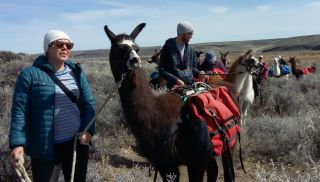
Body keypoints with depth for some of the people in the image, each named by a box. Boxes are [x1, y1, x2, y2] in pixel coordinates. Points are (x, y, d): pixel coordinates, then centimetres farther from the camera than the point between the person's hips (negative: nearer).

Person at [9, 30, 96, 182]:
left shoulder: (76, 72, 4)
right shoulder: (30, 74, -8)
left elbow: (89, 102, 3)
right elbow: (19, 110, -10)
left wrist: (88, 130, -10)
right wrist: (17, 143, -19)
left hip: (77, 143, 5)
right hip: (45, 148, -4)